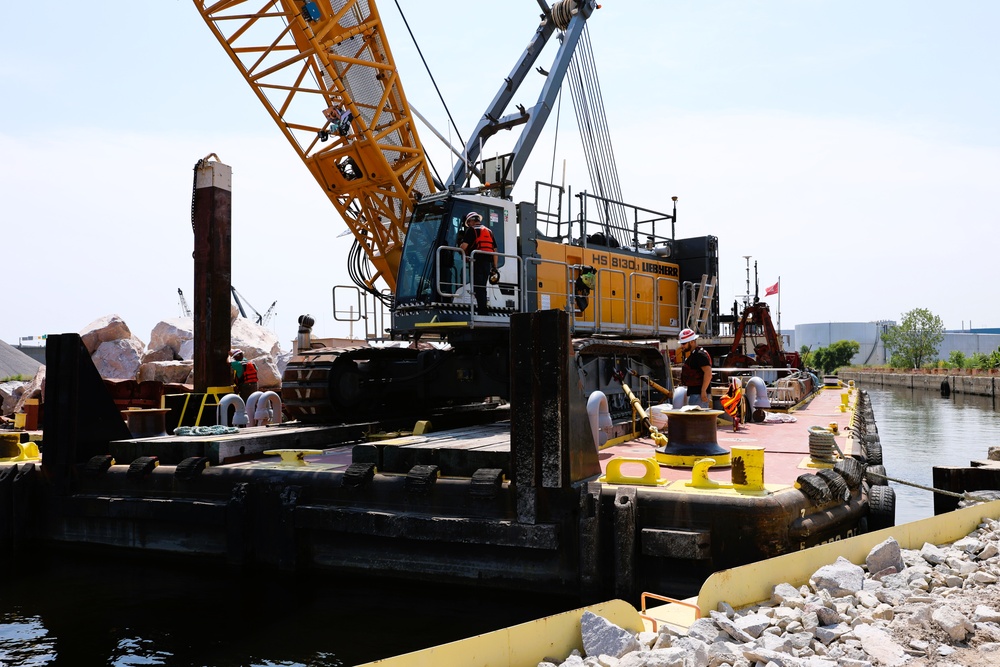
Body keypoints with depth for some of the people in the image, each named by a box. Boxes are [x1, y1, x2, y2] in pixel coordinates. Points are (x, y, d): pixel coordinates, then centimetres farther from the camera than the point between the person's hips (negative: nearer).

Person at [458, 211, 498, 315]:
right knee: (482, 288, 13)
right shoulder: (489, 231, 21)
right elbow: (495, 250, 18)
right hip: (488, 262, 7)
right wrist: (494, 266, 19)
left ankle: (481, 312, -15)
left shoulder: (471, 230, -1)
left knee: (478, 288, -8)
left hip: (477, 261, -7)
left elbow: (464, 246, -11)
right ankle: (483, 312, 13)